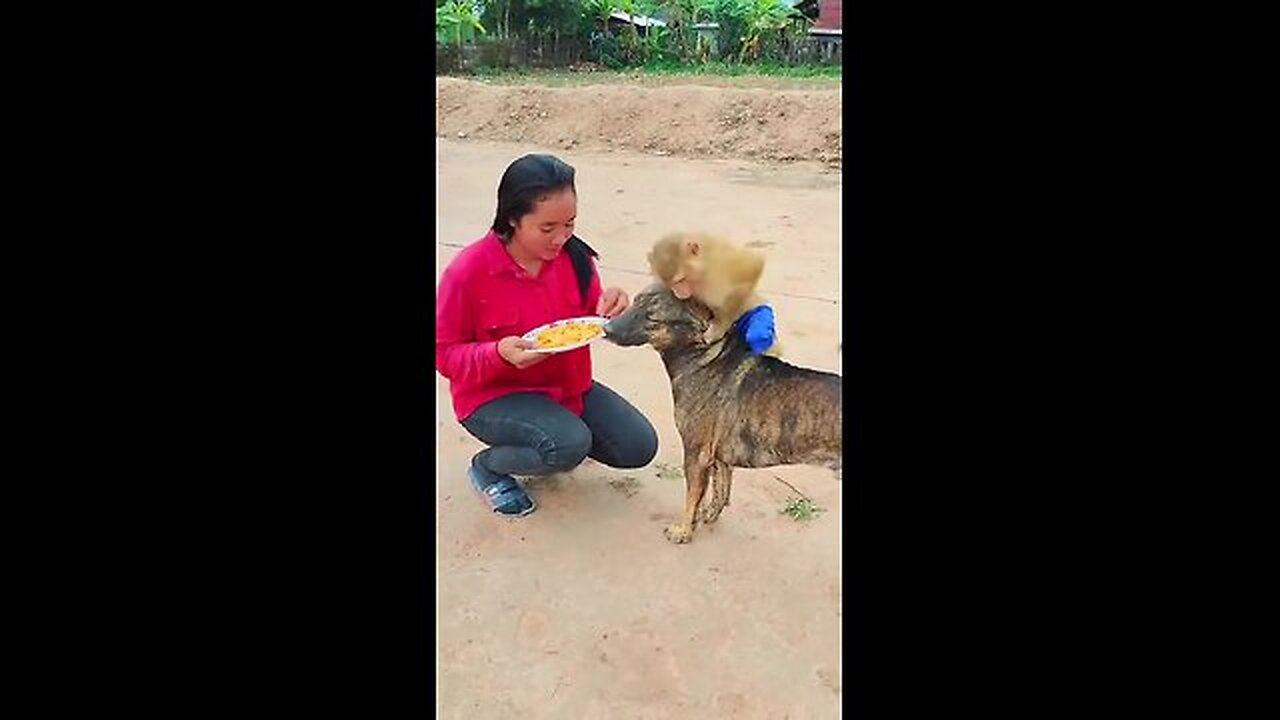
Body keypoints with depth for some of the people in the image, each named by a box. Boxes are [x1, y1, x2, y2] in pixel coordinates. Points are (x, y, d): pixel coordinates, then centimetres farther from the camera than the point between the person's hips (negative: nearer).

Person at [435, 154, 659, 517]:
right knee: (570, 445, -31)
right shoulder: (469, 271, -23)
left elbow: (590, 317, 6)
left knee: (639, 447, -5)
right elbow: (444, 353, -13)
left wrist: (611, 308, -19)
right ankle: (487, 466, -1)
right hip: (493, 394, -5)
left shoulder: (573, 255, -9)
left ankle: (552, 433, 17)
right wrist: (499, 354, -33)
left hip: (568, 384, 6)